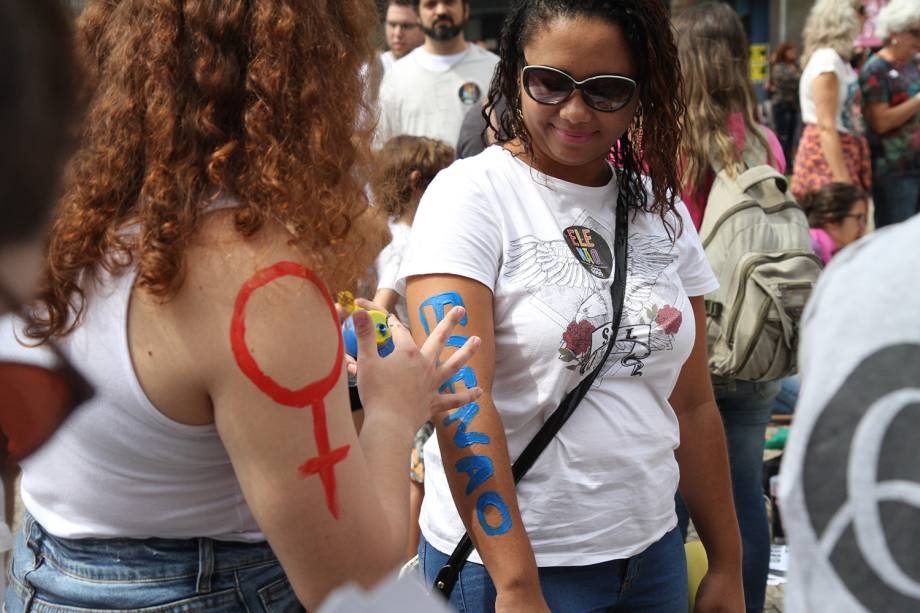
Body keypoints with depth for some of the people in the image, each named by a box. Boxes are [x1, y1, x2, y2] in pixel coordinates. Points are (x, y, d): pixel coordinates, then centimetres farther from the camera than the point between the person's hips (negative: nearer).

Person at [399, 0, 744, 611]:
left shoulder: (660, 209, 5)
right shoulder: (472, 194, -11)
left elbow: (693, 405, 10)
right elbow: (460, 398, -20)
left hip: (651, 552, 6)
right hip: (502, 559, -5)